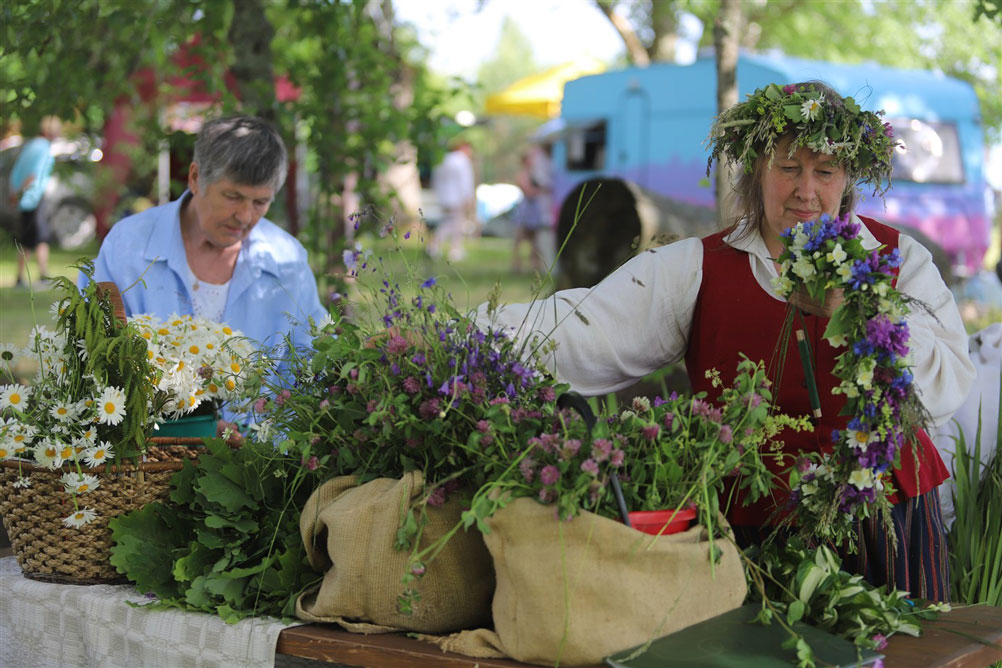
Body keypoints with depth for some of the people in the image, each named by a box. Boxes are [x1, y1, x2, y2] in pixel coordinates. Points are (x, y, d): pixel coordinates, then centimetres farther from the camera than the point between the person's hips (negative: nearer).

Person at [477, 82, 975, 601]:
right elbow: (585, 334, -9)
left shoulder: (899, 258, 4)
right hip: (748, 531, -1)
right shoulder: (697, 269, 1)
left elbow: (948, 388, -7)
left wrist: (846, 309, -16)